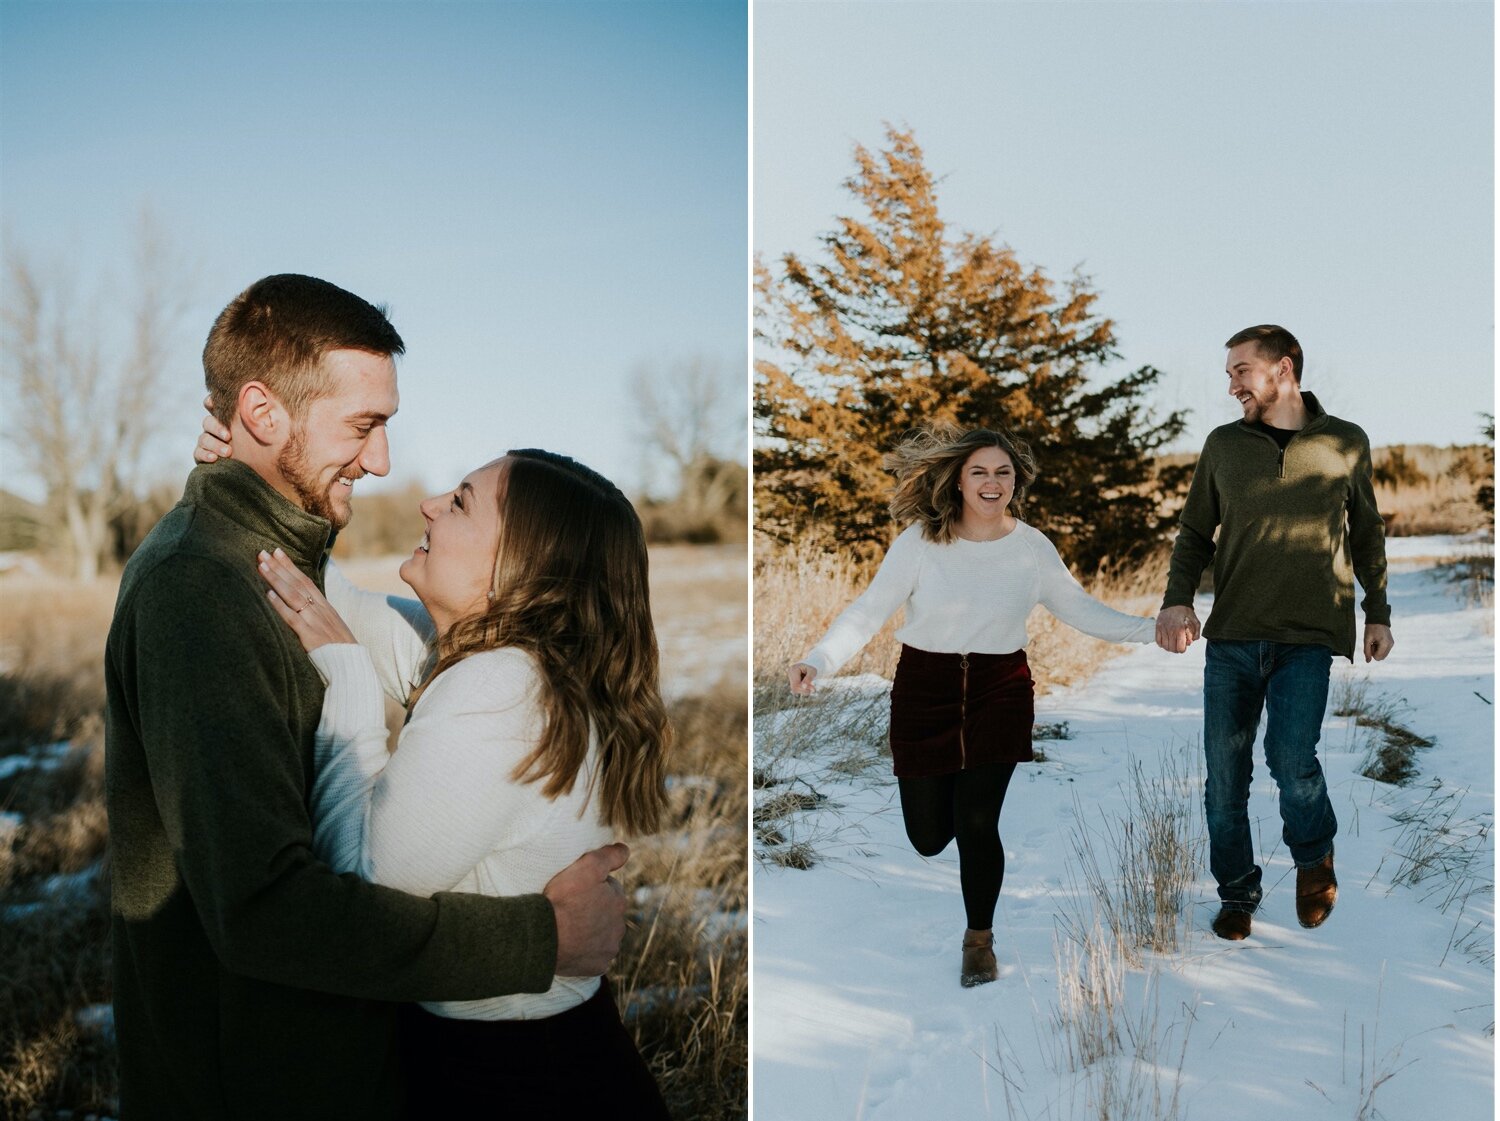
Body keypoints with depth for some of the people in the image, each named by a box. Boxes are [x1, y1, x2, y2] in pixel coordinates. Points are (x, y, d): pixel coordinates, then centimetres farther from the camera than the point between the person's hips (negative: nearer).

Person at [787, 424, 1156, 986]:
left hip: (999, 691, 1)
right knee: (928, 838, 4)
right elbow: (869, 609, -12)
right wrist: (818, 660, -26)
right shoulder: (920, 540, -11)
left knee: (977, 826, -6)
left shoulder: (1032, 546, -3)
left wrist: (1148, 630, -3)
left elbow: (1079, 608, 7)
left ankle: (980, 937, 20)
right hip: (924, 689, 0)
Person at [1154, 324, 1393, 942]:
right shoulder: (1223, 445, 7)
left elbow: (1367, 534, 18)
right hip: (1231, 636, 2)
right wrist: (1177, 601, -4)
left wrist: (1378, 613, 15)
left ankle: (1314, 856, 12)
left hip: (1307, 636, -2)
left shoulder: (1346, 444, 6)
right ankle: (1237, 894, 22)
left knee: (1290, 756, -19)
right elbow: (1195, 533, 12)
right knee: (1224, 776, 2)